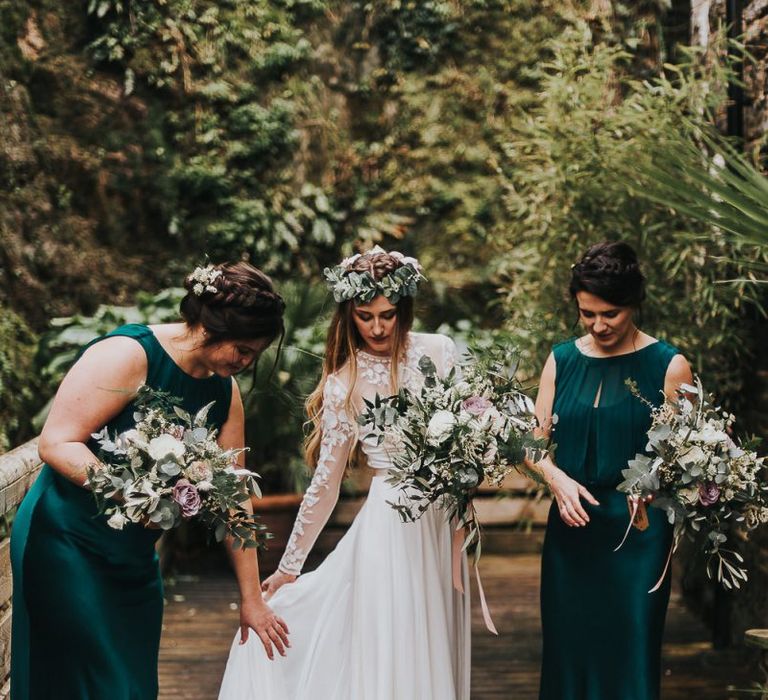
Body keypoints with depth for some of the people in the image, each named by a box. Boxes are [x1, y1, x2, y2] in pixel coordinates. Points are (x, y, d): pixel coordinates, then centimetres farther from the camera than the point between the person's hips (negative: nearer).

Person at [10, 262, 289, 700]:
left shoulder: (225, 393, 5)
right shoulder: (128, 355, -17)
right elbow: (56, 443, -21)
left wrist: (252, 598, 9)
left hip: (136, 560, 7)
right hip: (67, 544, -7)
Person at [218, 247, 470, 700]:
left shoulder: (439, 351, 0)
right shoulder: (344, 384, -3)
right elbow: (325, 483, 2)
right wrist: (290, 565, 5)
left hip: (444, 521, 2)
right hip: (392, 522, -2)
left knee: (432, 653, 8)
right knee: (388, 660, -1)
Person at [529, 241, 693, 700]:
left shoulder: (669, 366, -4)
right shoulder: (562, 361, 7)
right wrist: (558, 479, -11)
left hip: (638, 530, -3)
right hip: (571, 529, 4)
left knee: (627, 654, 2)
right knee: (567, 649, 10)